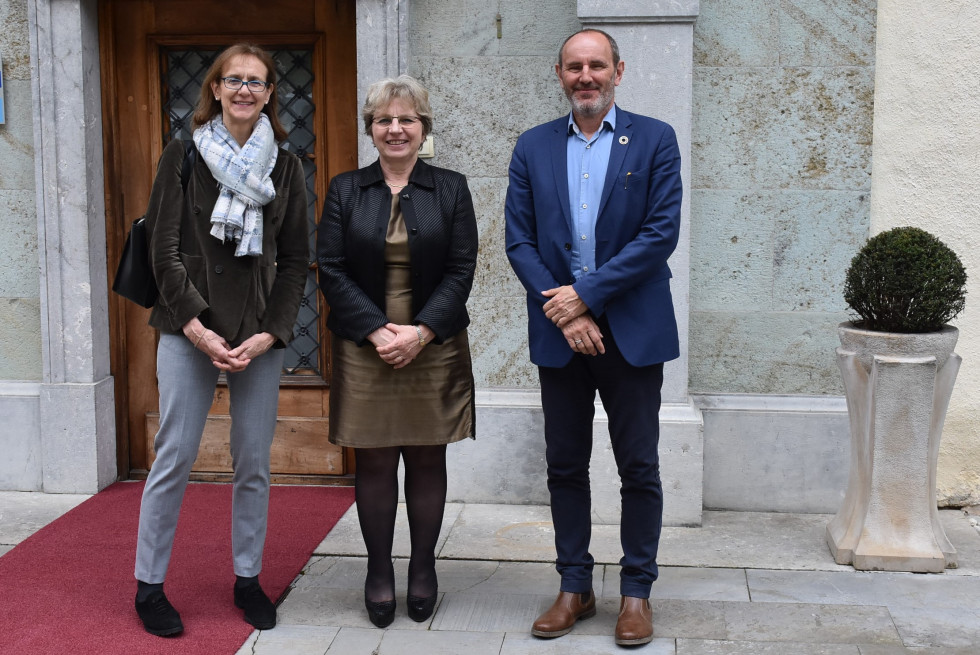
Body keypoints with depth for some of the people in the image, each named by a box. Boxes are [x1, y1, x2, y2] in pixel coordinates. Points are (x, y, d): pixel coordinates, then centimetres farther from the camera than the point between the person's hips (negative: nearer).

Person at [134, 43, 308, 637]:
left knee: (255, 462, 6)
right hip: (190, 330, -2)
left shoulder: (286, 166, 8)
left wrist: (269, 334, -6)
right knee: (175, 457, -1)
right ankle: (149, 584, 12)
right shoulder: (184, 154, 3)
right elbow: (164, 249, -2)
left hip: (261, 334, 2)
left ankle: (248, 577, 21)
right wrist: (196, 328, -11)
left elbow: (296, 259, 7)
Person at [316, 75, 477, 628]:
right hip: (364, 349, 0)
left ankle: (424, 567, 19)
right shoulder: (345, 190, 6)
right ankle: (379, 569, 16)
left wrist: (421, 332, -13)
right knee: (374, 462, 4)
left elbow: (462, 270, -1)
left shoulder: (451, 189, 5)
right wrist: (377, 331, -12)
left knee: (427, 459, 6)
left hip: (434, 349, 0)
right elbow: (332, 271, -1)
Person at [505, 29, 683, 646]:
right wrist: (563, 313, -11)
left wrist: (585, 294, -14)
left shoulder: (655, 139, -1)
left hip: (633, 332, -2)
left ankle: (637, 591, 18)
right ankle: (575, 587, 23)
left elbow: (661, 233, -10)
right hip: (559, 334, 3)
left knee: (639, 468, 4)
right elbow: (519, 240, 2)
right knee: (565, 465, 10)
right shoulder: (533, 147, 7)